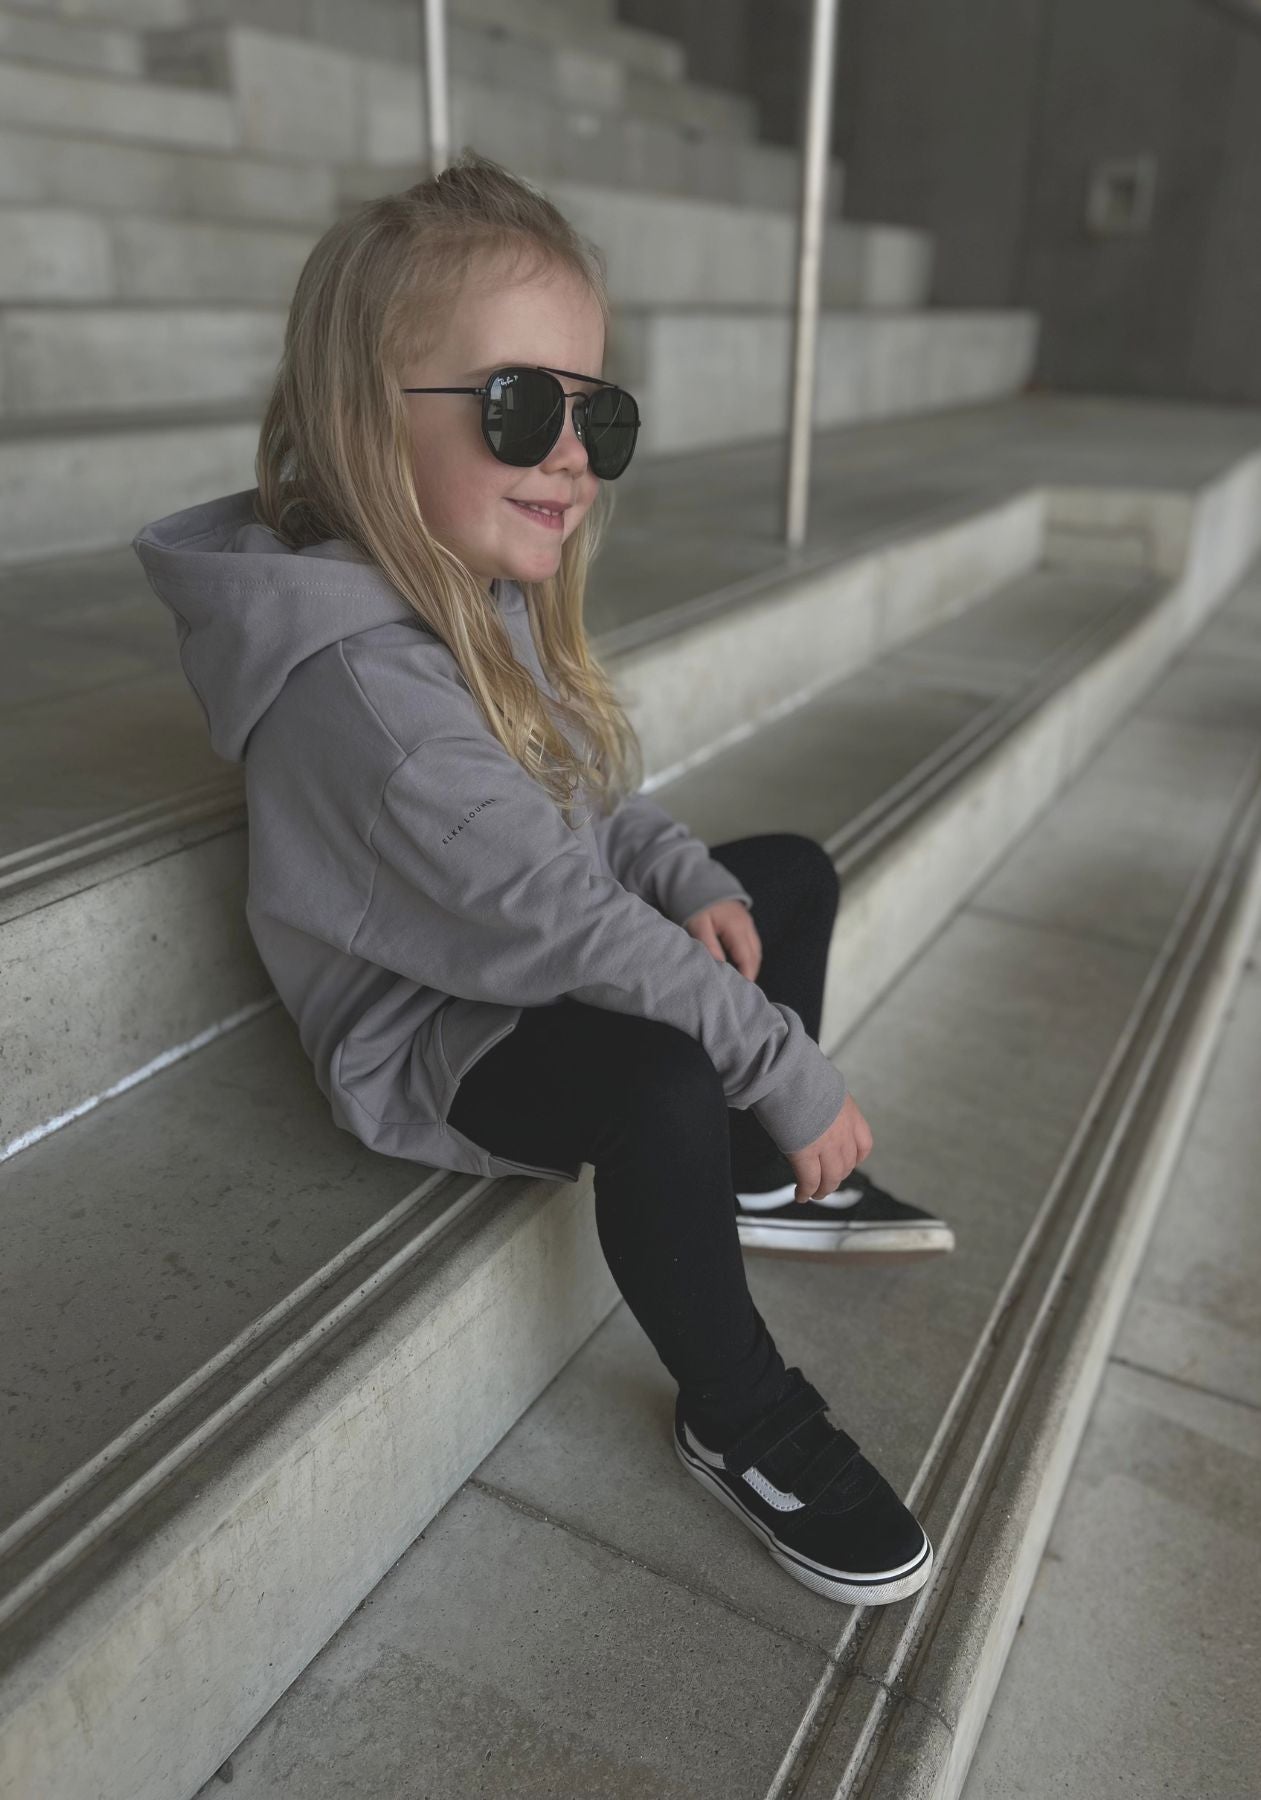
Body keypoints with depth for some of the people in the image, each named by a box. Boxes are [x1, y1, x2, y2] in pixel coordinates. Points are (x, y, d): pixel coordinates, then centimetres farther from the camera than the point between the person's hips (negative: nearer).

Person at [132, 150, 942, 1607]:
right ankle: (740, 1423, -9)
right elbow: (558, 915, -32)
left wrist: (695, 883, -9)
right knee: (662, 1074, -35)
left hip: (544, 973, 10)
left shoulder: (490, 596, 0)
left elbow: (599, 802, 10)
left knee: (793, 873, 11)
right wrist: (791, 1072, -26)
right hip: (423, 1041, -9)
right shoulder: (361, 677, -30)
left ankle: (763, 1183, 19)